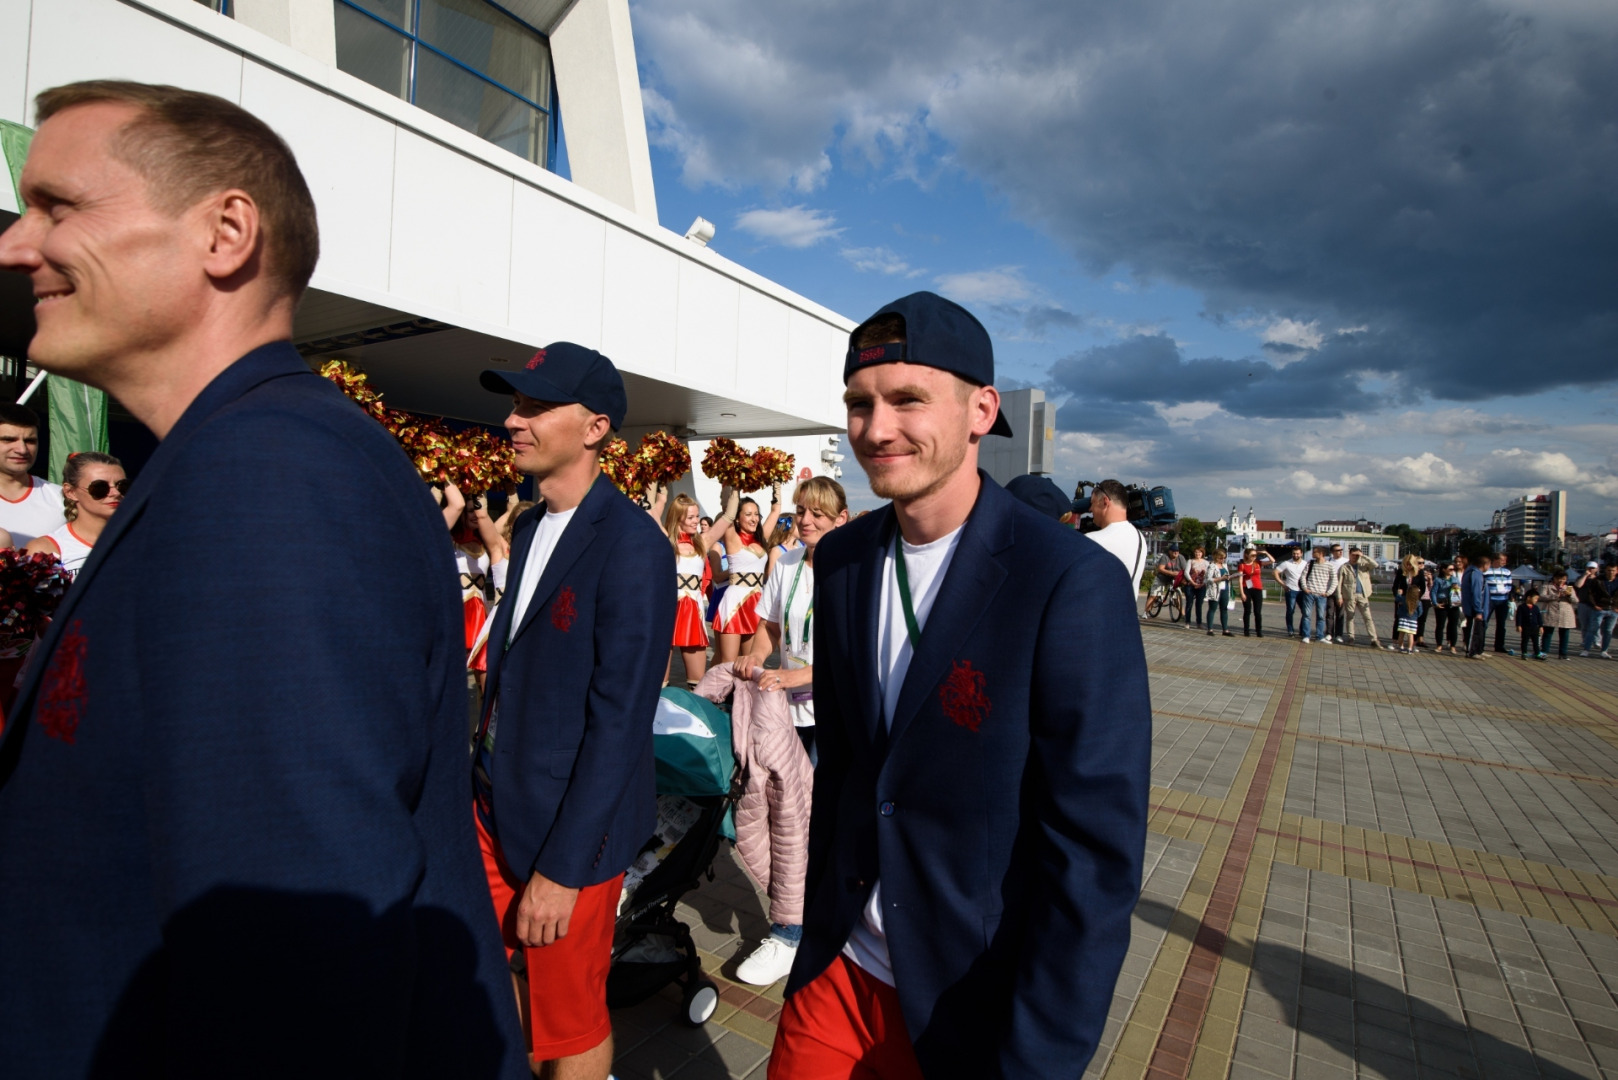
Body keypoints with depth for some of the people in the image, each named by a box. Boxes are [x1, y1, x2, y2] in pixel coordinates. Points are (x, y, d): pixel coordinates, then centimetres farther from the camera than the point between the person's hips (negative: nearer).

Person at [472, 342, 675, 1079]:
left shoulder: (631, 544, -19)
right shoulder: (530, 528, 6)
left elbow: (620, 718, -20)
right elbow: (512, 669, 10)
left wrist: (561, 865, -18)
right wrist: (483, 779, 8)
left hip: (573, 823, -7)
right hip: (498, 801, 7)